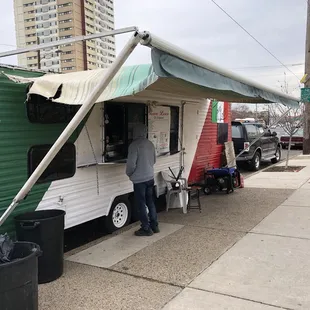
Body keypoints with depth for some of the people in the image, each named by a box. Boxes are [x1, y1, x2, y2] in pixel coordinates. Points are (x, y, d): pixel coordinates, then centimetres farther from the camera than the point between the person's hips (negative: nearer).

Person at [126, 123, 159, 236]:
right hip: (150, 178, 7)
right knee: (150, 202, 17)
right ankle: (154, 226, 25)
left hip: (139, 180, -7)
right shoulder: (150, 144, 6)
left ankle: (146, 229, 9)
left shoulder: (134, 145, -17)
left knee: (141, 204, 2)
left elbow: (131, 164, -19)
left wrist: (129, 174, -1)